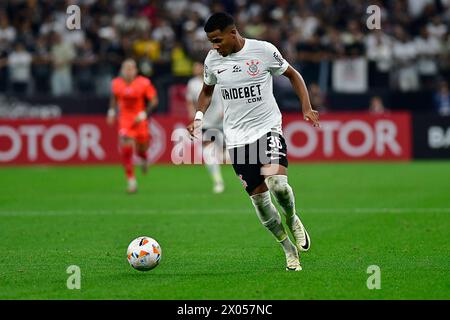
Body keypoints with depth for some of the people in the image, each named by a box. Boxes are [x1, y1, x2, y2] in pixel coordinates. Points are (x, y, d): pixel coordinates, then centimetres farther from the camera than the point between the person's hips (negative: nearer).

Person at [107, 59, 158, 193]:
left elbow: (154, 100, -6)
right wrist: (112, 110, 4)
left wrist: (144, 113, -17)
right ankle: (131, 180, -4)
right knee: (126, 149, -14)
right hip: (125, 121, 1)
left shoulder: (144, 83, -12)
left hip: (140, 120, -1)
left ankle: (144, 159, 51)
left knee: (141, 149, 10)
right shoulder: (117, 84, -3)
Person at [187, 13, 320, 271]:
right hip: (237, 138, 3)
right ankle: (289, 250, 16)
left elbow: (292, 74, 7)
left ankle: (292, 219, 7)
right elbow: (207, 91, 22)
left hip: (268, 128, -3)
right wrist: (198, 118, 4)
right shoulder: (212, 60, 4)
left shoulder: (264, 50, -7)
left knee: (277, 182, -26)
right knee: (258, 197, -1)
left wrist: (306, 107, -4)